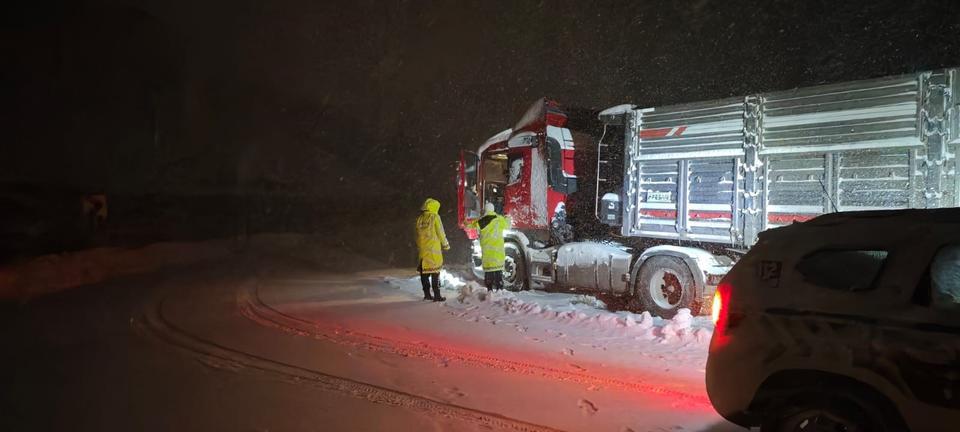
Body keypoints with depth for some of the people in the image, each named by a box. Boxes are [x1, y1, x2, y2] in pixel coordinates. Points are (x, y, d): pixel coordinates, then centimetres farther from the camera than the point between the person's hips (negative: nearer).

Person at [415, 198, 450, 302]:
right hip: (433, 249, -5)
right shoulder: (435, 217, -7)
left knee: (424, 272, 10)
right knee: (435, 272, -3)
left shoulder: (419, 219, 8)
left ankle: (427, 294, 15)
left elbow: (418, 234, 12)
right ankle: (437, 295, -3)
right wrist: (446, 245, 7)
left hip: (422, 249, 5)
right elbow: (441, 233, -6)